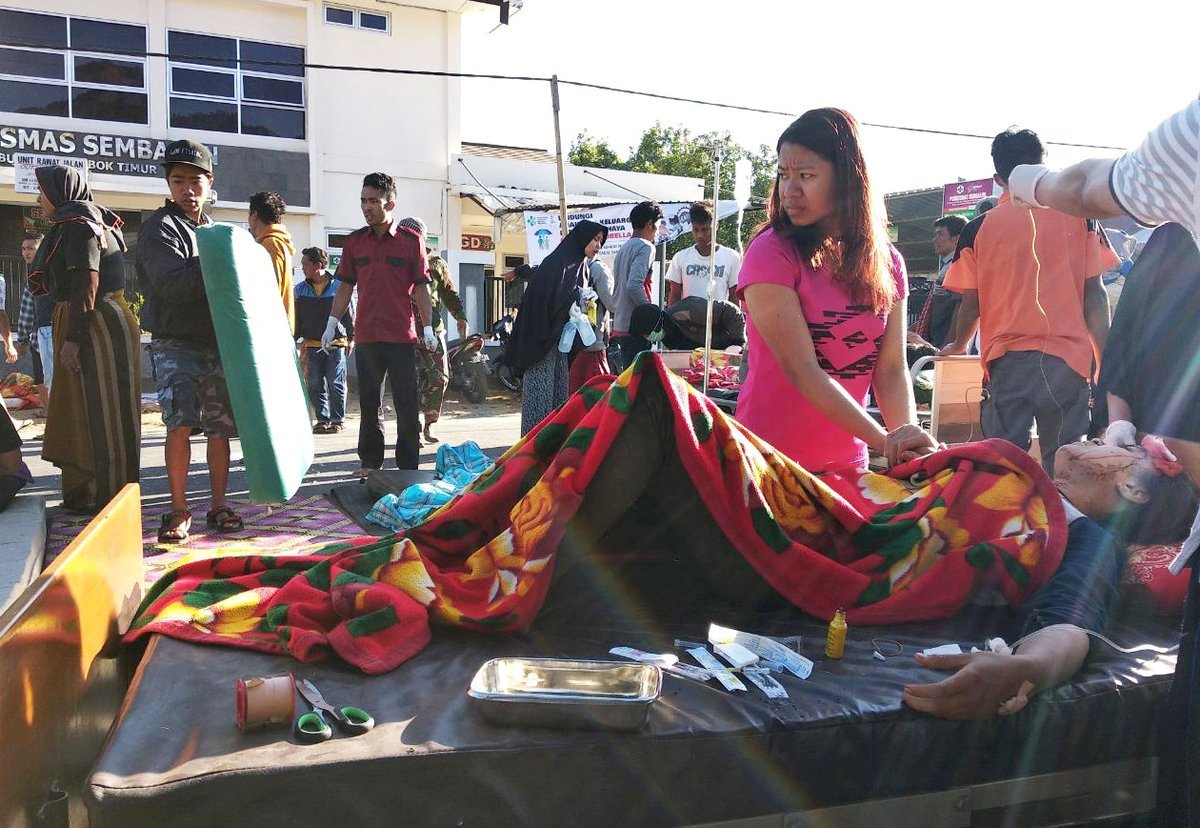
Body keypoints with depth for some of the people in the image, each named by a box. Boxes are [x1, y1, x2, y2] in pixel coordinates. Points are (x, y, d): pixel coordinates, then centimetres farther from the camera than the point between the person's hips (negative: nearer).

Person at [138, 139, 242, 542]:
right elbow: (172, 285, -18)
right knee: (180, 425, -12)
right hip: (176, 344, -5)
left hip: (217, 342, 5)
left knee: (220, 426, 5)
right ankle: (178, 510, 0)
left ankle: (218, 505, 15)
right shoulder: (160, 227, -4)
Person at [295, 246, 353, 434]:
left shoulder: (339, 286, -2)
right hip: (312, 344, 4)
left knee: (335, 383, -2)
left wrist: (351, 339, 2)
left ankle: (338, 419, 7)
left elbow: (349, 314, 3)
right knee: (315, 385, 5)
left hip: (336, 343, -4)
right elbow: (296, 318, 14)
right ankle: (323, 419, 13)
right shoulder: (300, 290, 8)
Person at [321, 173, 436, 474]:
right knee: (369, 404, 9)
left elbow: (420, 288, 2)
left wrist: (428, 328, -4)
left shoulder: (411, 241, 1)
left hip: (402, 336, -3)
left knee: (406, 404, 2)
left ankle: (408, 466, 11)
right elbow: (345, 286, 13)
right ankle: (370, 463, 19)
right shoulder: (354, 241, 9)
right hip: (366, 336, 3)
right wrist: (332, 323, 7)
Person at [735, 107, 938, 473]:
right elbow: (801, 370, -20)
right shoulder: (771, 253, -14)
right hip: (770, 463, -4)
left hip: (846, 462, 5)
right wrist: (883, 441, -25)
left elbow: (890, 368, -2)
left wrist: (909, 437, -19)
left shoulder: (886, 261, 2)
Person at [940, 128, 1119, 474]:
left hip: (1006, 360, 0)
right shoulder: (1078, 217, 4)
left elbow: (971, 305, 5)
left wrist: (957, 346, 24)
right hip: (1068, 359, 0)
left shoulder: (979, 228, 3)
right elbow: (1095, 295, 1)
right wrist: (1106, 363, 7)